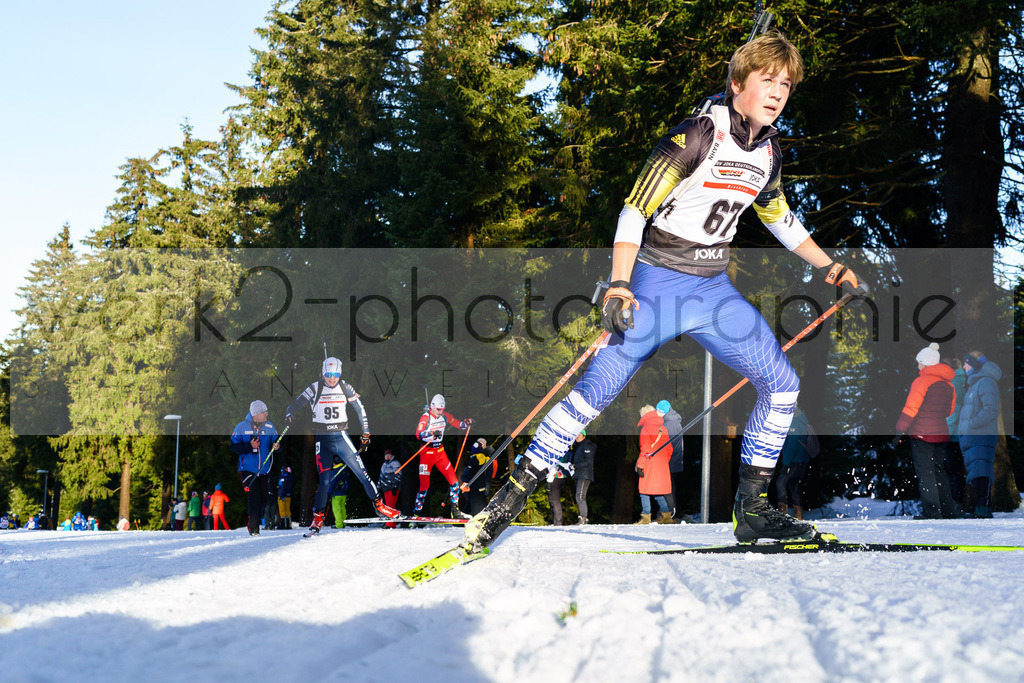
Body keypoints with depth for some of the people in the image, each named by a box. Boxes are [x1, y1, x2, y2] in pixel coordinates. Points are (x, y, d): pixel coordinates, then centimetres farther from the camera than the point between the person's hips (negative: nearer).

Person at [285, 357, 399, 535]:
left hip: (342, 437, 2)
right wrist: (289, 414, -25)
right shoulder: (314, 389, -3)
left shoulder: (345, 388, 2)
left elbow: (360, 409, 12)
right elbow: (296, 404, -2)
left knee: (361, 471, -3)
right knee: (325, 480, -11)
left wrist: (366, 433, 12)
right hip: (322, 439, -2)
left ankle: (379, 506, 11)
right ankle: (318, 518, 1)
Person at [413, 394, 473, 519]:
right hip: (427, 452, -5)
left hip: (440, 451, 6)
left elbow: (458, 424, 12)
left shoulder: (444, 416, 3)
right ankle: (416, 512, 4)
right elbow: (418, 434, -26)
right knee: (425, 485, -9)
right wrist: (432, 433, -42)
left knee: (453, 480, 0)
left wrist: (467, 423, -9)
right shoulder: (425, 417, -13)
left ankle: (455, 510, 10)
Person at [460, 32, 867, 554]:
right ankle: (510, 498, -4)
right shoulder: (696, 136, -15)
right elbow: (634, 211, -17)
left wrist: (831, 268, 23)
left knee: (783, 385, -2)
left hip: (714, 291, 7)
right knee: (596, 390, -13)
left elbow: (781, 219, 25)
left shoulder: (767, 152, 6)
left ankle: (751, 509, 9)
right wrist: (619, 286, -28)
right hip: (657, 285, -6)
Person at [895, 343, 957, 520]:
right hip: (942, 433, 7)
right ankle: (947, 511, 18)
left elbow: (910, 408, -15)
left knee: (925, 473, -2)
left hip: (921, 434, -7)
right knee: (939, 471, 17)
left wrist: (899, 429, -11)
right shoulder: (948, 384, 9)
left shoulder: (922, 381, -12)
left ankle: (932, 512, -5)